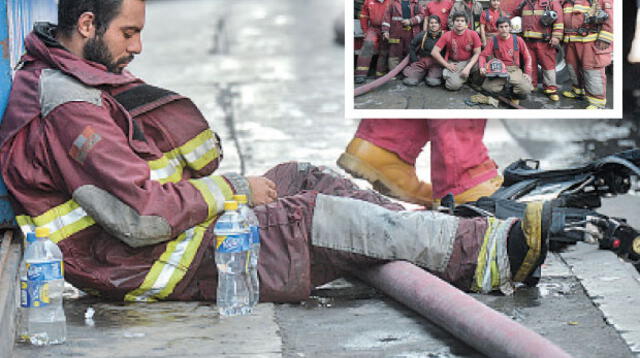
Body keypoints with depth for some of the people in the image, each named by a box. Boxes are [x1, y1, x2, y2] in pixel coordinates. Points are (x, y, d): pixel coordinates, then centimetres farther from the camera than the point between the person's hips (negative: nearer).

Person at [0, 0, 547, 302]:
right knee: (320, 215, -14)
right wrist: (231, 190, -13)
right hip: (155, 263, -11)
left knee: (302, 177, 9)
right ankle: (483, 250, -8)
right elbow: (141, 216, -28)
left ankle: (459, 243, 7)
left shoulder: (62, 75, 13)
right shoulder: (66, 107, -23)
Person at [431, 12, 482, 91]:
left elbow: (477, 53, -7)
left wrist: (468, 67, -20)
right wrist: (447, 65, -11)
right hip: (454, 64, -2)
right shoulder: (447, 36, -7)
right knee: (454, 85, -29)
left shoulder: (473, 34, -7)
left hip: (469, 62, 2)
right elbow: (434, 52, -6)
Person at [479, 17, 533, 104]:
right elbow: (483, 55, 3)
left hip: (514, 70, -1)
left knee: (526, 89, -30)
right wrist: (482, 67, -16)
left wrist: (527, 73, -4)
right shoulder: (493, 40, 0)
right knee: (487, 86, -30)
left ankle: (514, 93, 9)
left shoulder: (518, 40, 0)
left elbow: (527, 57, 7)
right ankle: (503, 86, 6)